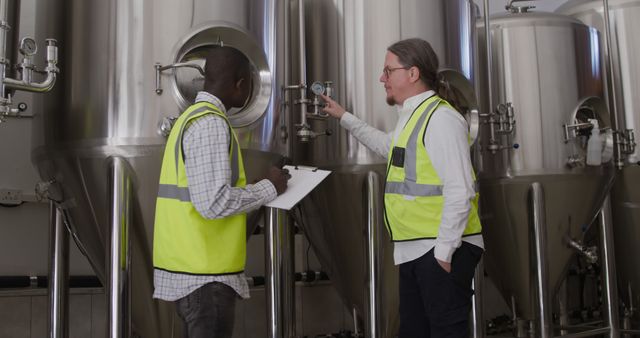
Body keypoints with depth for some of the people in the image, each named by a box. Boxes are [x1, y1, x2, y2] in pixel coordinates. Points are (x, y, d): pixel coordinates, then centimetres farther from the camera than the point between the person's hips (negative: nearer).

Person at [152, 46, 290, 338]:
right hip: (204, 271, -9)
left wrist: (258, 187, 12)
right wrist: (268, 188, -11)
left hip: (190, 265, 9)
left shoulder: (191, 118, 14)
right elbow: (214, 203, -24)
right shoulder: (211, 123, -16)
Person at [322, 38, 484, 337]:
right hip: (414, 250, 10)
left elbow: (459, 191, -21)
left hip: (442, 250, -10)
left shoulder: (440, 118, -15)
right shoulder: (411, 116, 15)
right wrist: (344, 118, 38)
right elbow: (390, 147, 38)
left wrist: (444, 252, -19)